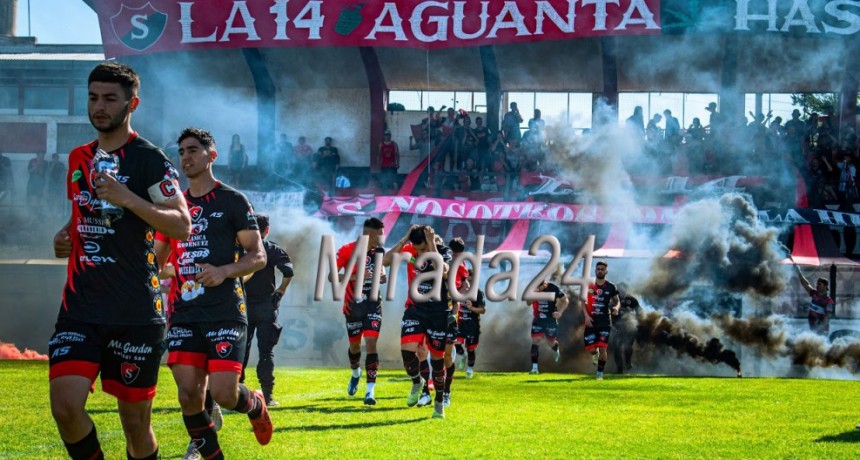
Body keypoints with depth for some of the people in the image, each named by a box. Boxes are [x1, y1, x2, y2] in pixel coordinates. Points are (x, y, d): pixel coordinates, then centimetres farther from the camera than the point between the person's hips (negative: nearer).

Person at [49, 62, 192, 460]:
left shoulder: (149, 159, -5)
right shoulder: (78, 158, 14)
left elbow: (183, 225, -13)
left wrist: (128, 198, -23)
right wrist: (67, 235, 9)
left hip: (136, 313, -4)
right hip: (80, 308, 5)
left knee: (135, 420, 4)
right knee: (65, 404, -14)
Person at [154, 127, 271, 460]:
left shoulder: (232, 201, 1)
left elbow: (258, 256, -3)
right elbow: (158, 260, 23)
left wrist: (225, 271, -20)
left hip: (225, 312, -4)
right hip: (184, 315, 5)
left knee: (224, 393, -13)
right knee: (189, 394, -6)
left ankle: (256, 405, 22)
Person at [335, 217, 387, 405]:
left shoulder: (379, 251, 1)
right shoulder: (347, 250, -13)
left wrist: (382, 276, -5)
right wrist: (355, 276, -29)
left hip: (373, 304, 2)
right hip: (353, 305, -1)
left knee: (371, 343, -12)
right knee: (355, 344, 14)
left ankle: (371, 389, -14)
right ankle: (356, 373, 47)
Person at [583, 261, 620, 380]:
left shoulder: (611, 287, 1)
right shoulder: (588, 285, 3)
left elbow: (617, 301, 9)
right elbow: (583, 302, 7)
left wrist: (616, 308, -15)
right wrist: (586, 315, -7)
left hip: (605, 321, -1)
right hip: (591, 321, 1)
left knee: (602, 348, -10)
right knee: (591, 349, -2)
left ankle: (600, 373, 5)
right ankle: (595, 354, 37)